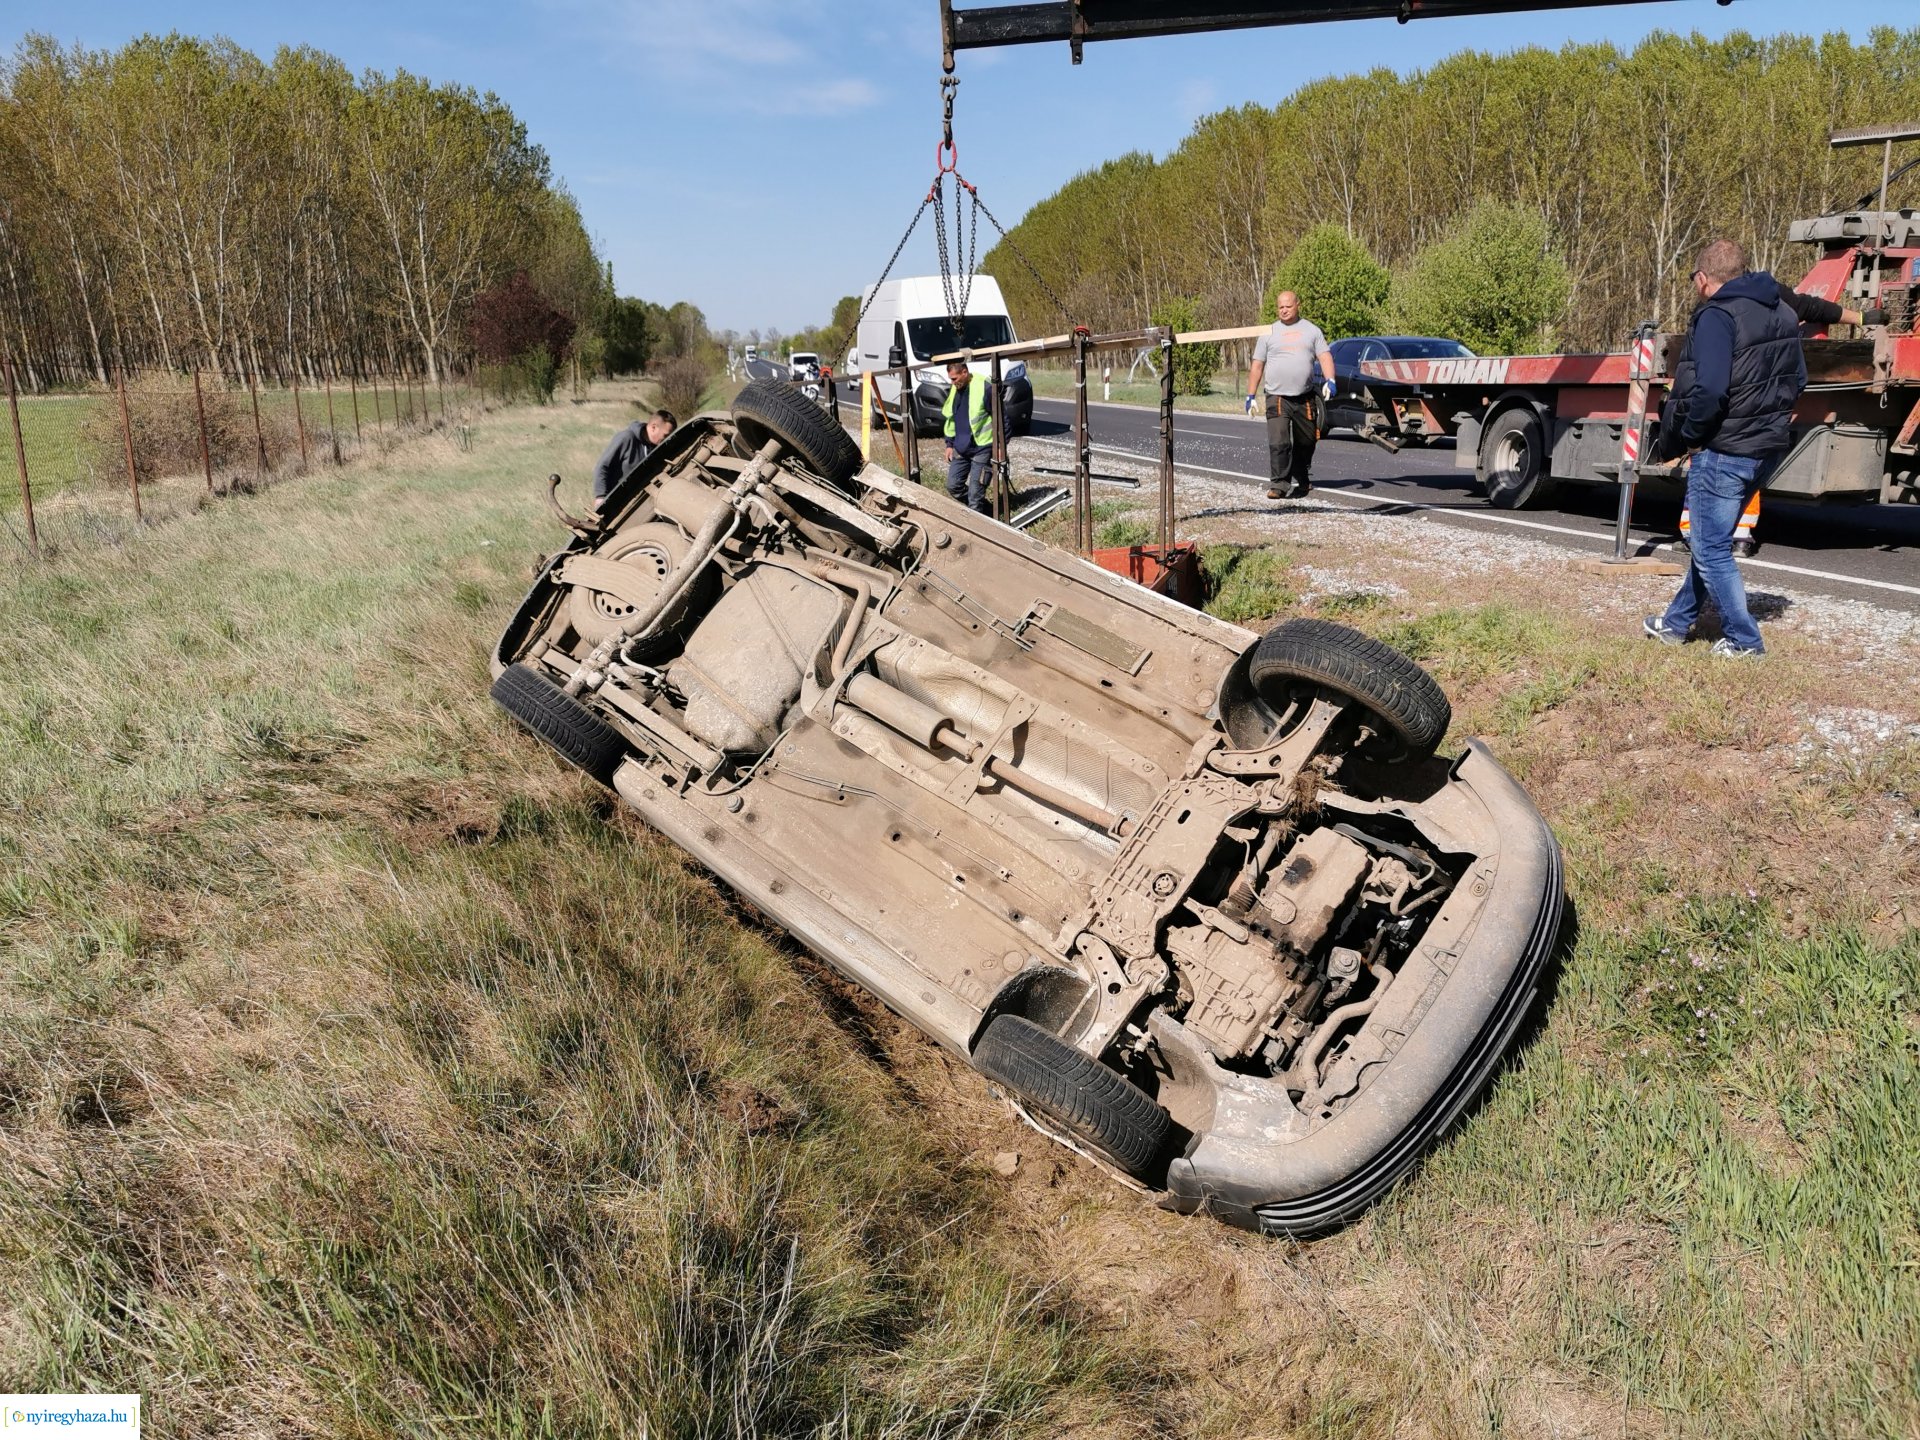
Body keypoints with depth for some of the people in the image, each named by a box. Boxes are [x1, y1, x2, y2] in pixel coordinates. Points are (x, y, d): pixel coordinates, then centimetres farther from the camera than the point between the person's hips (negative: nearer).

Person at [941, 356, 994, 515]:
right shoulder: (954, 389, 6)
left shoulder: (984, 387, -17)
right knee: (953, 486, 10)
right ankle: (984, 511, 25)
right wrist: (950, 444, 15)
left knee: (975, 492, -8)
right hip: (960, 449, 8)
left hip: (982, 449, -8)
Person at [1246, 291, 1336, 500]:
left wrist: (1329, 380, -15)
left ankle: (1300, 479, 30)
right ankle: (1280, 484, -14)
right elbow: (1257, 366, 8)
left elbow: (1325, 357, 3)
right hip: (1277, 398, -2)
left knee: (1305, 442, 12)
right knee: (1278, 442, -16)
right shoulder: (1269, 333, 8)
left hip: (1305, 398, 2)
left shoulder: (1311, 330, 11)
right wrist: (1251, 396, 2)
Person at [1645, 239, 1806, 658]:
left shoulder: (1716, 317, -17)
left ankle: (1743, 640, 7)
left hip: (1724, 451, -9)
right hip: (1767, 447, 9)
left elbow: (1709, 392, -26)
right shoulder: (1783, 314, 11)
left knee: (1711, 549, 2)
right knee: (1710, 540, 20)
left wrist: (1687, 436, -13)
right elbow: (1797, 381, 17)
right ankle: (1677, 623, 31)